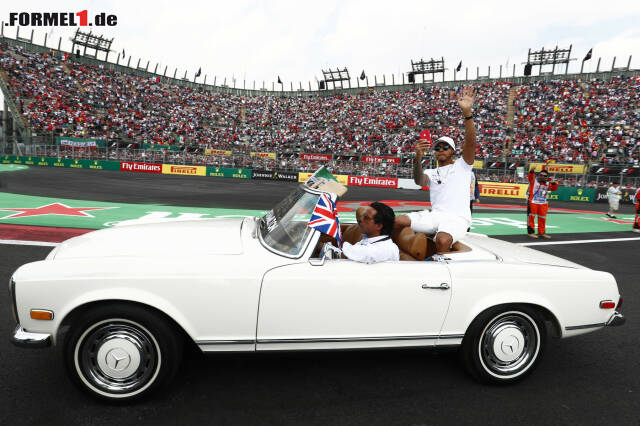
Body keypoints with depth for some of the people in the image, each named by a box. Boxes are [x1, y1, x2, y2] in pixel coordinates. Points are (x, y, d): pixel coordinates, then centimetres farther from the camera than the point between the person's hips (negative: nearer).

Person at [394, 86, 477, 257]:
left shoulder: (461, 165, 13)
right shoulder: (431, 173, 21)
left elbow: (470, 142, -6)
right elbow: (419, 181, -5)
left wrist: (467, 112, -20)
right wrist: (418, 157, -24)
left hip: (457, 217, -4)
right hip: (434, 215, 4)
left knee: (443, 240, -37)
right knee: (398, 221, -19)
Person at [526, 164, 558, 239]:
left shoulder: (547, 184, 10)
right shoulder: (534, 181, -4)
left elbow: (554, 188, 5)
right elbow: (530, 177, -22)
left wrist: (554, 184, -15)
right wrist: (531, 171, -41)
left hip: (543, 204, 5)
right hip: (532, 202, -5)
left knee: (542, 218, 12)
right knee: (531, 217, -1)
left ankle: (542, 232, 23)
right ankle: (531, 232, 6)